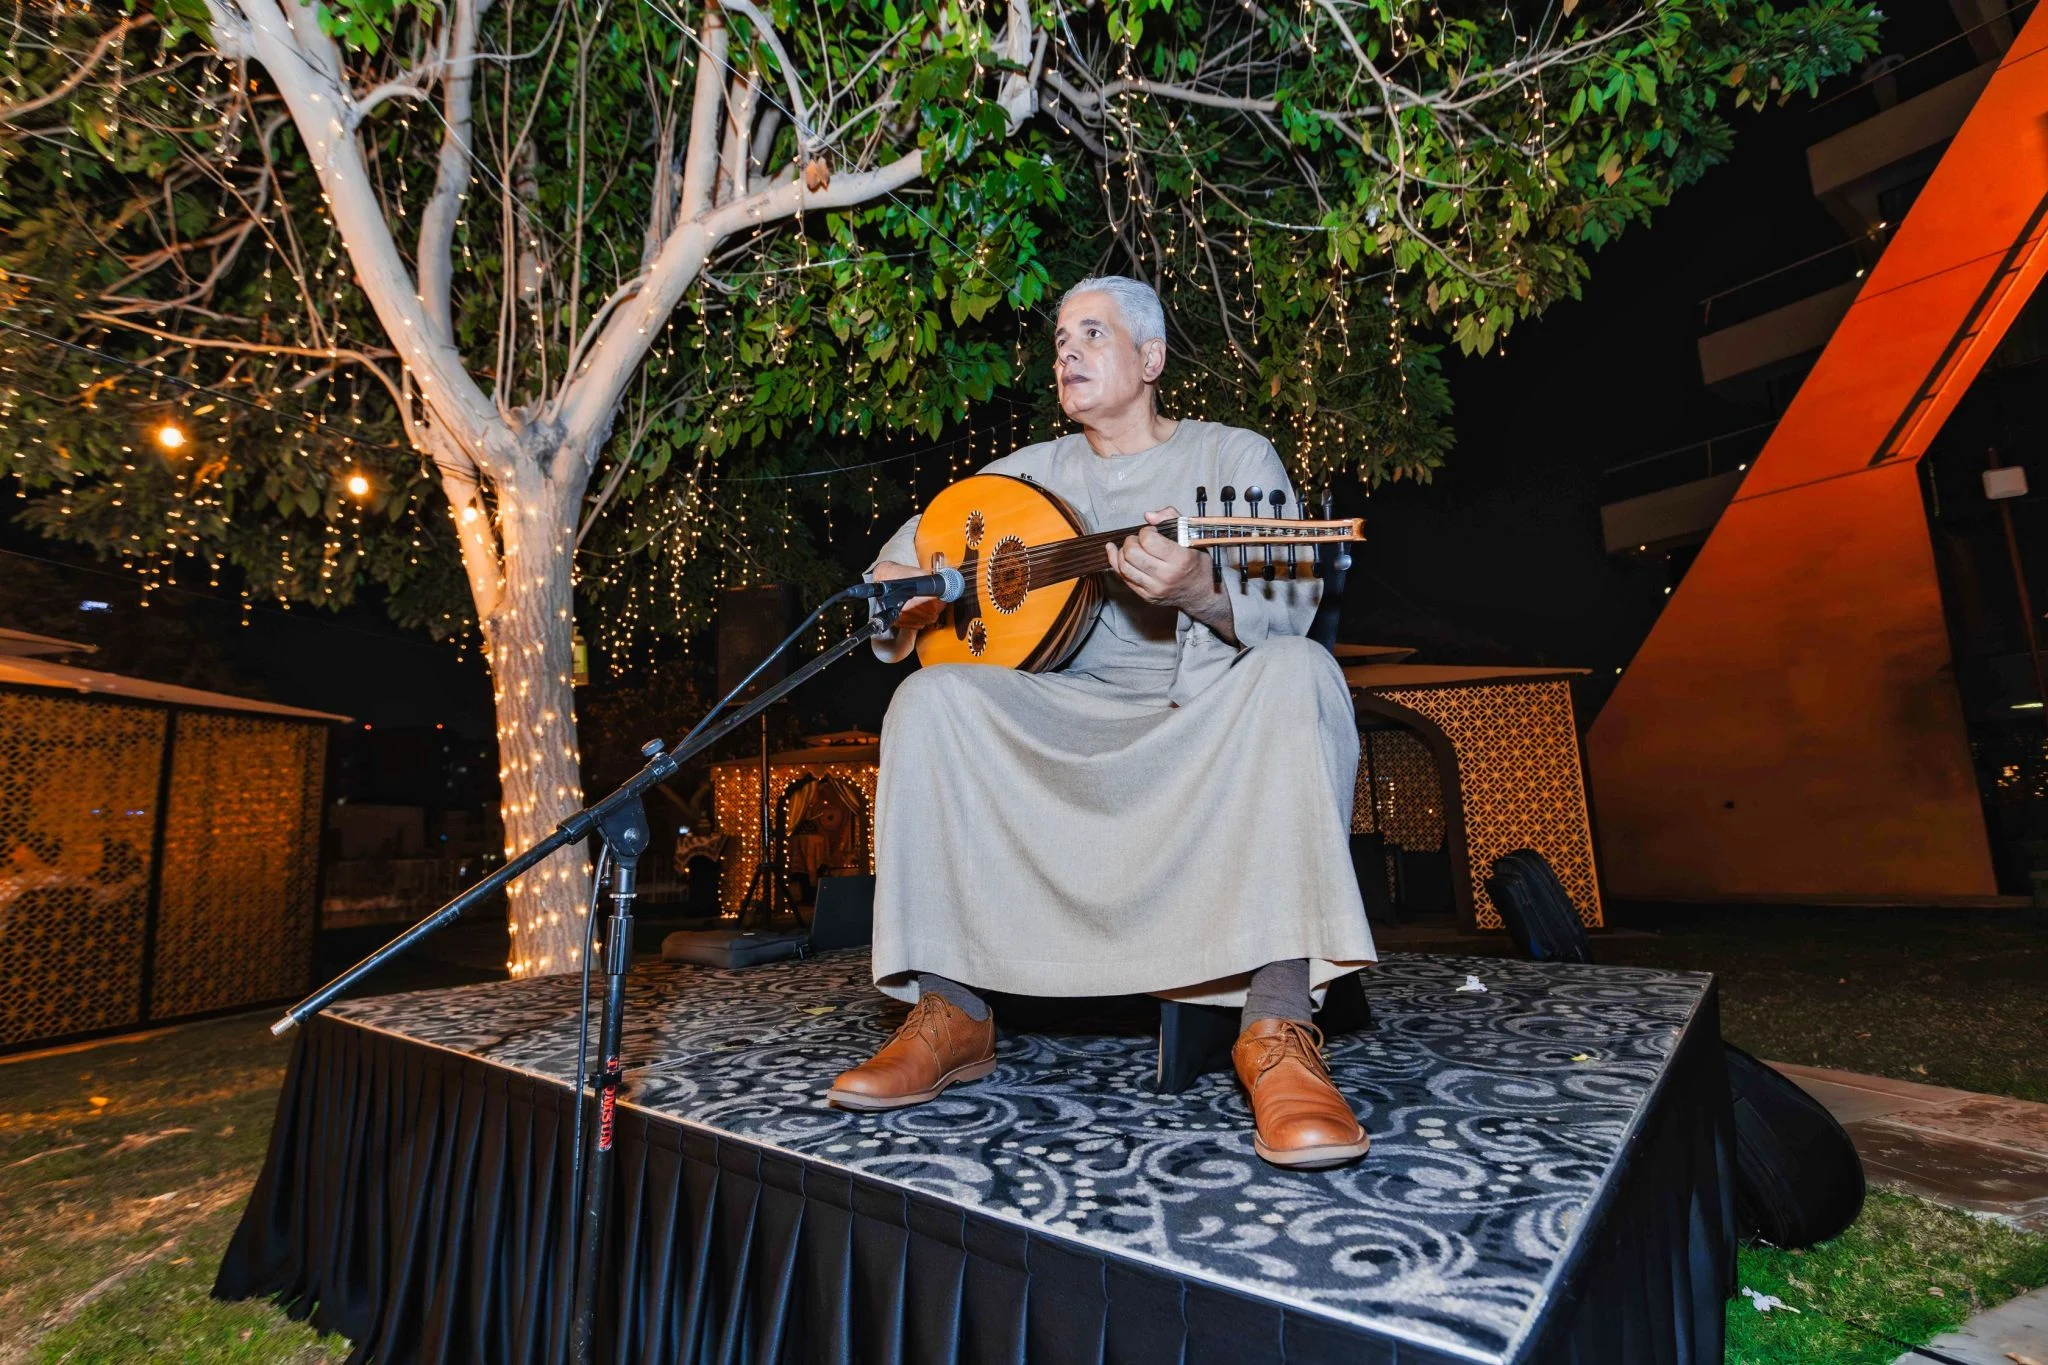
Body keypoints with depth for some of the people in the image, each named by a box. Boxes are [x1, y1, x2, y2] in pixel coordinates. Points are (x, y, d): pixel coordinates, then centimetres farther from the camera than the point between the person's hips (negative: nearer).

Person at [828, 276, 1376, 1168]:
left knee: (1295, 674, -32)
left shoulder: (1235, 455, 6)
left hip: (1211, 724, -2)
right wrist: (896, 583, -3)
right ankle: (952, 1016, -19)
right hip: (1069, 723, 3)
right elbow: (912, 543, 21)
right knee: (931, 699, -21)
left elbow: (1291, 610, -7)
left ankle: (1278, 1028, -35)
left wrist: (1198, 592, -29)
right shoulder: (1031, 473, 17)